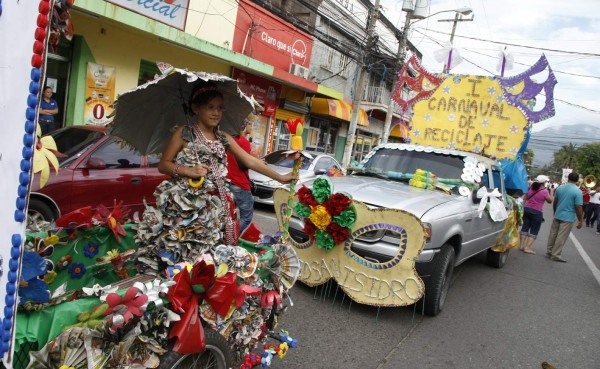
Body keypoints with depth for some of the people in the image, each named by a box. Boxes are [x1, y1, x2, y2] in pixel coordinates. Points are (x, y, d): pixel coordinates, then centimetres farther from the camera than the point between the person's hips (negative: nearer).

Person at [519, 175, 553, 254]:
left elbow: (524, 198, 10)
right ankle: (527, 248, -3)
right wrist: (551, 192, 13)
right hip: (537, 212, -5)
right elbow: (550, 201, 1)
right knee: (534, 230, 3)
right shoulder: (544, 191, -12)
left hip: (527, 209, 5)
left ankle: (521, 245, 13)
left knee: (525, 227, 12)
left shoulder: (531, 188, 4)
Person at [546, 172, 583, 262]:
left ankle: (549, 252, 22)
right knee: (561, 237, 1)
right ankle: (555, 255, 5)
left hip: (557, 215, 5)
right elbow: (578, 208, -15)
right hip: (568, 218, -5)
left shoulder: (560, 188, 1)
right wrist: (580, 221, -6)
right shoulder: (578, 192, -15)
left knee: (553, 234, 14)